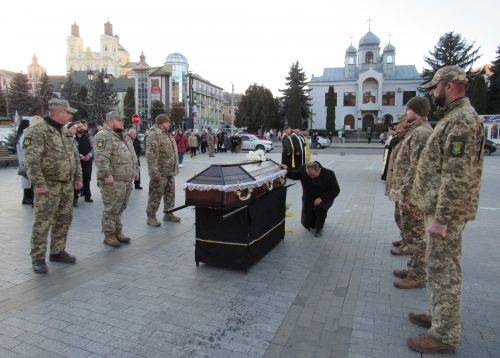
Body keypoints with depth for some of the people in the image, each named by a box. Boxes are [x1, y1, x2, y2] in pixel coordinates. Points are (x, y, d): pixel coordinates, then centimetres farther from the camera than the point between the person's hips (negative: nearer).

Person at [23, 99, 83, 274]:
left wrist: (78, 177, 13)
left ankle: (58, 252, 26)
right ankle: (38, 258, 10)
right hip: (48, 185, -8)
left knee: (64, 220, 13)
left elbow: (75, 156, 19)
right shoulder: (37, 132, -11)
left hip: (67, 185, 8)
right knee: (43, 222, -2)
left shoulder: (65, 132, 14)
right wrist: (39, 184, -22)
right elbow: (32, 161, -18)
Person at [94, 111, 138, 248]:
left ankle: (118, 232, 26)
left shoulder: (124, 136, 20)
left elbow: (132, 155, 26)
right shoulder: (104, 136, -10)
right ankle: (109, 235, 10)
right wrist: (107, 175, -25)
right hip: (114, 181, -9)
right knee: (111, 209, -1)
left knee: (120, 208, 15)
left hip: (127, 180, 9)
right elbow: (101, 158, -20)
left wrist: (136, 170, 21)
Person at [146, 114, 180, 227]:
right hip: (160, 172, -9)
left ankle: (168, 213, 28)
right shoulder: (154, 135, -15)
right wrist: (154, 172, -24)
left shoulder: (168, 134, 14)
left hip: (170, 172, 9)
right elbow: (151, 155, -21)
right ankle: (151, 216, 10)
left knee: (170, 193, 16)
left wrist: (176, 167, 18)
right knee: (156, 194, -1)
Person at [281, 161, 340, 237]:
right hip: (308, 200, 3)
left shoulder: (329, 174, -22)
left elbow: (336, 190, -16)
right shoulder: (303, 171, -18)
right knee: (306, 223, 3)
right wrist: (286, 170, -23)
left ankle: (319, 228, -10)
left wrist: (322, 198, -28)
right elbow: (294, 175, -1)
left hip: (324, 200, -2)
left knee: (320, 207, -36)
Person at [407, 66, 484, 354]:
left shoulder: (463, 119, -18)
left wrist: (440, 218, -24)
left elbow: (456, 176, -25)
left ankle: (445, 335, 12)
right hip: (439, 207, 10)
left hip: (446, 211, -10)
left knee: (444, 270, -1)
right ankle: (440, 315, 34)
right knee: (441, 267, 19)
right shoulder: (454, 117, 15)